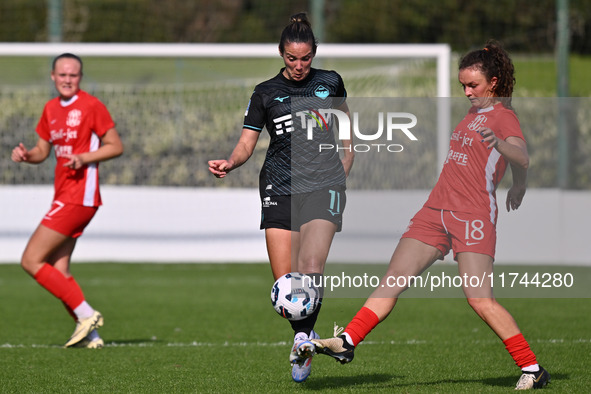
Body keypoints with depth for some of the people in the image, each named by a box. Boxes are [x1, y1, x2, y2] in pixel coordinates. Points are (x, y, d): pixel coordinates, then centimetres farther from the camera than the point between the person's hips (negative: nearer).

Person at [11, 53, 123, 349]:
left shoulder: (91, 106, -7)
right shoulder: (51, 109, 15)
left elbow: (116, 146, -6)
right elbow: (43, 150, 20)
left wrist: (85, 158, -20)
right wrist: (26, 155, -2)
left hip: (79, 196, -8)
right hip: (63, 195, 8)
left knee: (31, 261, -11)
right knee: (58, 271, 3)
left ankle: (86, 314, -10)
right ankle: (90, 335, 4)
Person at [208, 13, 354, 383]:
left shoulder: (330, 83, 9)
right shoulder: (266, 92, 6)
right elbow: (247, 143, 5)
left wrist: (342, 173, 10)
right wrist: (229, 163, -16)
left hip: (323, 185, -1)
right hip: (280, 187, 1)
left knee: (312, 267, -23)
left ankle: (304, 335, -7)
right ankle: (304, 339, 17)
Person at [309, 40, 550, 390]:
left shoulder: (503, 116, -4)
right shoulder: (474, 113, 21)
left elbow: (522, 157, -24)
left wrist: (497, 143, -43)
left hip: (474, 216, -8)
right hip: (436, 212, 8)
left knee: (481, 300, -15)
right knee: (393, 280, -2)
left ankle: (532, 370, -7)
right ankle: (347, 342, -6)